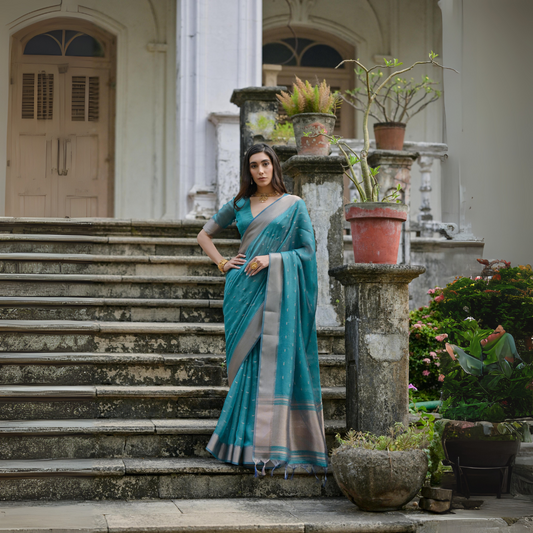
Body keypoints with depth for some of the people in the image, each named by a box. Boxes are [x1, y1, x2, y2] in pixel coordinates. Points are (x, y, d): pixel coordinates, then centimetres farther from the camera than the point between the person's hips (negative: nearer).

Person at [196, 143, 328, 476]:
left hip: (276, 291, -2)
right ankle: (247, 443, 2)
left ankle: (270, 445, -7)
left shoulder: (294, 205, 5)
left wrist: (272, 258, -12)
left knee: (273, 361, -9)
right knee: (247, 361, -2)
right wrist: (221, 263, 8)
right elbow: (205, 235, 23)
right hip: (244, 290, 3)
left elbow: (308, 251, 1)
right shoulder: (239, 205, 13)